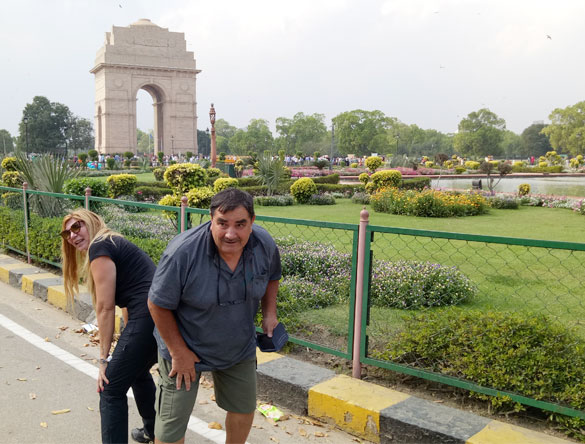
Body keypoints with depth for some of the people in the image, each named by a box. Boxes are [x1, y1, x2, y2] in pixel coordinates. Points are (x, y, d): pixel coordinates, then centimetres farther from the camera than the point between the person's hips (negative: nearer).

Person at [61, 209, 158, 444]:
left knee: (111, 389, 2)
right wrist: (128, 342, 26)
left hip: (149, 317, -10)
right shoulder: (116, 244, 25)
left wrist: (104, 359, -3)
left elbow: (105, 308, -8)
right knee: (137, 371, 31)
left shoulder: (99, 247, -4)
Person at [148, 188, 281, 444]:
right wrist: (178, 352, -17)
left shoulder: (264, 245, -17)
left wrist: (270, 312, -1)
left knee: (244, 409, 20)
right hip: (186, 346, -4)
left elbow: (272, 276, 8)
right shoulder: (183, 252, -32)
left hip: (240, 347, 4)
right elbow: (158, 305, -20)